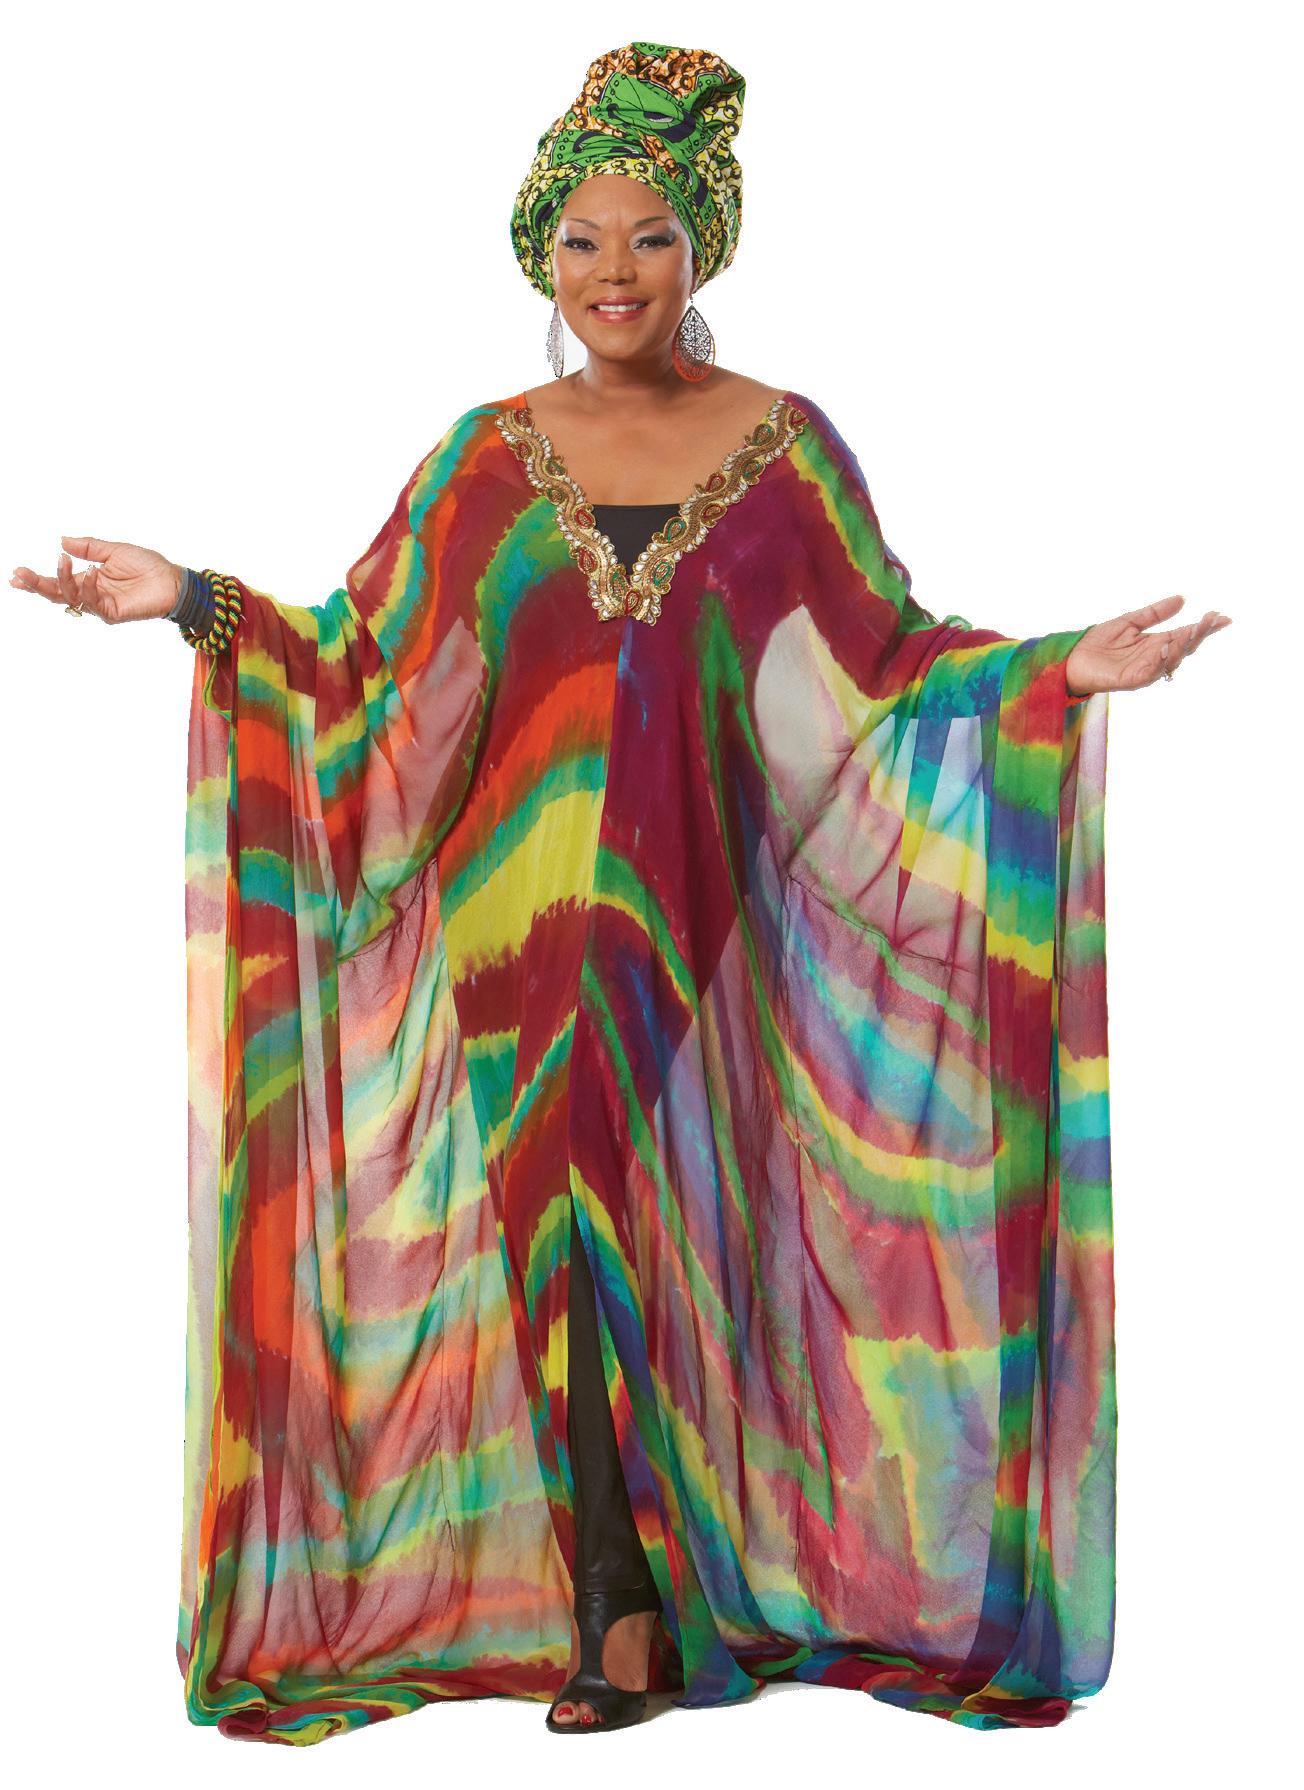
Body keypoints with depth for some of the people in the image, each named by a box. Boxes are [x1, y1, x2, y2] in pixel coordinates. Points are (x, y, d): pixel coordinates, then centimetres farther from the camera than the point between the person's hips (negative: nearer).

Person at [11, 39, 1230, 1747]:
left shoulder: (786, 448, 4)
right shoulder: (488, 456, 7)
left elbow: (882, 662, 4)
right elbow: (367, 658, 9)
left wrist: (1060, 672, -7)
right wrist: (194, 602, 1)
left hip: (701, 921, -1)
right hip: (521, 922, 1)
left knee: (684, 1225, 2)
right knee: (559, 1237, 1)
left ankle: (658, 1600, 17)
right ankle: (612, 1603, 13)